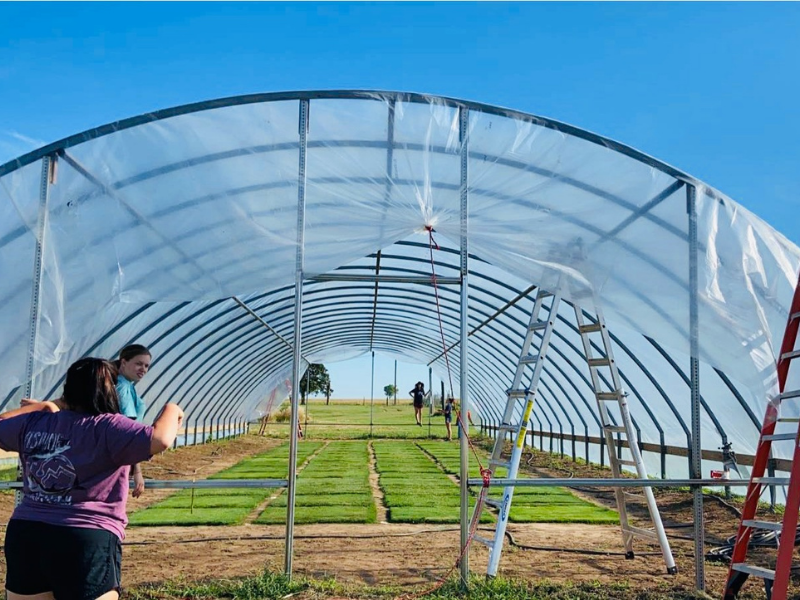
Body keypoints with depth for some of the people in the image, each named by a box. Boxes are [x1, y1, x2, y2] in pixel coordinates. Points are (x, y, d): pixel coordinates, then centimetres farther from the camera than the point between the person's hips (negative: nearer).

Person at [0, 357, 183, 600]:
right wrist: (171, 410, -5)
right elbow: (160, 440, -24)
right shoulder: (107, 428, -12)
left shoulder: (32, 423, 7)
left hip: (24, 534, 6)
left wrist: (39, 408, 35)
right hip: (86, 542, -6)